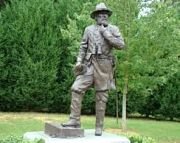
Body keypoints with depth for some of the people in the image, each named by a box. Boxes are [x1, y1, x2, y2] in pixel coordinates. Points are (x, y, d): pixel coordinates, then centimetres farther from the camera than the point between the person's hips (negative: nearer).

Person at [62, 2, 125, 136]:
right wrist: (79, 62, -1)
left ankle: (99, 126, 10)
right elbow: (83, 47, 12)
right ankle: (75, 120, -2)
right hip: (90, 64, 2)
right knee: (77, 88, -11)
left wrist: (106, 33, -10)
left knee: (101, 96, 2)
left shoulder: (113, 29, 6)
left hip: (104, 66, -2)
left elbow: (121, 45, -7)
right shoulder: (89, 29, 12)